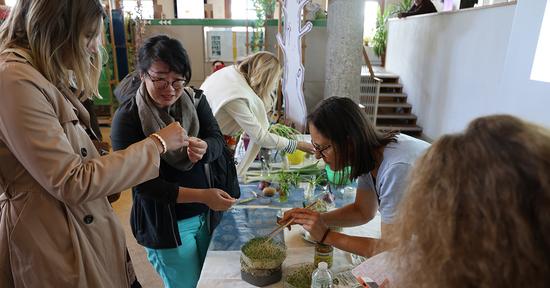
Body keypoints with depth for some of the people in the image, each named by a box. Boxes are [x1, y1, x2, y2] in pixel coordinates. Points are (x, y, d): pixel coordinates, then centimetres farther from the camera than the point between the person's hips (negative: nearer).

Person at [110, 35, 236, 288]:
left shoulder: (194, 100, -5)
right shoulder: (127, 119, -17)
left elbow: (218, 140, -7)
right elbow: (143, 184, -19)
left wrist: (204, 148, -32)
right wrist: (202, 196, -28)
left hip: (205, 213, 5)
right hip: (164, 224, -4)